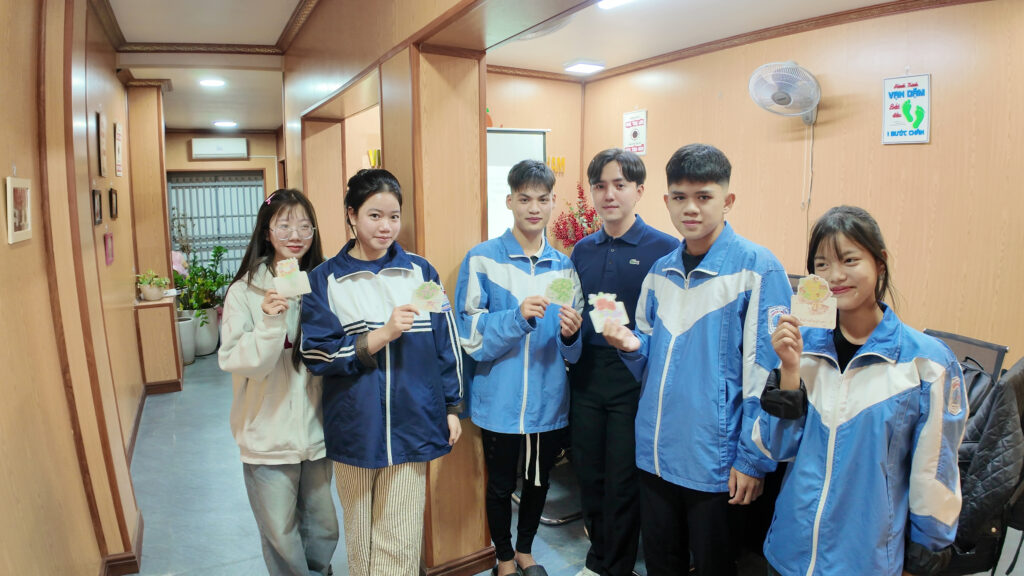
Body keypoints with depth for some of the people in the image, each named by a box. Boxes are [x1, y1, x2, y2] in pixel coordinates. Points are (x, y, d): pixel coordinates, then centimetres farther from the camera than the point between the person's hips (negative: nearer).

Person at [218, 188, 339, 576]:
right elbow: (234, 361, -16)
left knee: (323, 528, 18)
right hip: (269, 436, -3)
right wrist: (270, 324, -28)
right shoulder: (245, 291, -8)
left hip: (317, 430, 3)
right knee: (281, 534, 11)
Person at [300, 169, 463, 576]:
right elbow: (316, 354, -8)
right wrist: (381, 336, -19)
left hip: (411, 427, 0)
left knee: (400, 542, 6)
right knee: (360, 538, 16)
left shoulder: (420, 271, 3)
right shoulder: (325, 279, -1)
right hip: (353, 430, 0)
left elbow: (445, 344, 6)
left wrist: (452, 406, 6)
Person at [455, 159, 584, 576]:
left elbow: (573, 351, 6)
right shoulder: (482, 260, -8)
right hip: (501, 402, -3)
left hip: (549, 403, 4)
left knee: (538, 482, 20)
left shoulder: (564, 267, 3)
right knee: (501, 486, 14)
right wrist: (519, 316, -27)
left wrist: (570, 334, -16)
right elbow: (469, 337, -14)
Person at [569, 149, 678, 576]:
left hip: (635, 380, -5)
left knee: (623, 481, 7)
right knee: (589, 474, 15)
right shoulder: (582, 251, 8)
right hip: (586, 376, 5)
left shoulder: (665, 249, -8)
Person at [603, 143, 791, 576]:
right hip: (655, 453, 6)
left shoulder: (757, 268, -12)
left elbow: (765, 376, -13)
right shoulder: (660, 271, 6)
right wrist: (632, 345, -7)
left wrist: (753, 459, -13)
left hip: (716, 461, -5)